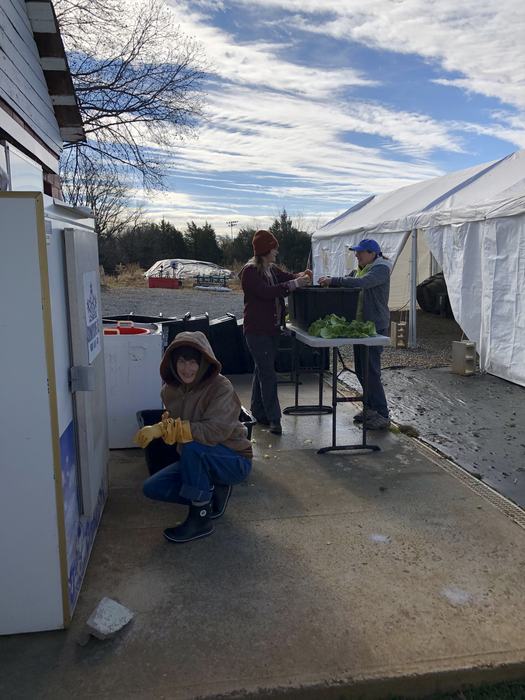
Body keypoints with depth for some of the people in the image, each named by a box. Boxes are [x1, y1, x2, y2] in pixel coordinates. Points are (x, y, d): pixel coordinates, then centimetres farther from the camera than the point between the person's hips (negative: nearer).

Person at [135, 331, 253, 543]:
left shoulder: (221, 387, -23)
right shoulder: (171, 390, -2)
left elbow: (216, 430, -36)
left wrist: (163, 429, -38)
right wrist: (167, 422, -19)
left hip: (234, 462, -7)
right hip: (197, 461, 7)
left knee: (193, 446, -34)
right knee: (152, 488, -5)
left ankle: (200, 519, -18)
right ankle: (214, 492, 9)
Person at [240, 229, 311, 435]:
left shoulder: (272, 269, 13)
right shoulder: (250, 271, -14)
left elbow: (287, 277, 15)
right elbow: (266, 292, -25)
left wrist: (301, 276, -8)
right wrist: (294, 284, -26)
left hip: (272, 328, 9)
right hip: (257, 330, -9)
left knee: (262, 370, 16)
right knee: (269, 375, -9)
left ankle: (258, 412, 26)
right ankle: (273, 419, -4)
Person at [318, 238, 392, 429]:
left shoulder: (381, 269, -13)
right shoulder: (359, 270, 15)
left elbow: (361, 283, -29)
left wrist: (333, 281, -29)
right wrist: (328, 281, -7)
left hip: (375, 328, -9)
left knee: (371, 371, -8)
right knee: (360, 370, 14)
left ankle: (382, 415, 1)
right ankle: (371, 407, 27)